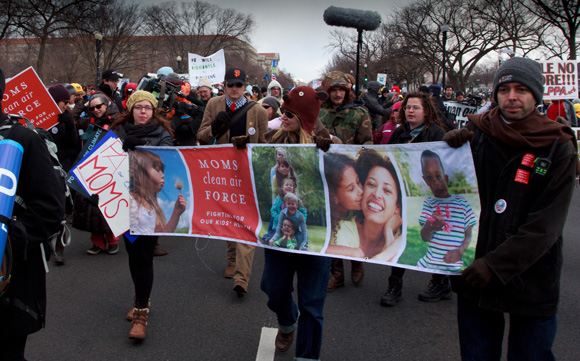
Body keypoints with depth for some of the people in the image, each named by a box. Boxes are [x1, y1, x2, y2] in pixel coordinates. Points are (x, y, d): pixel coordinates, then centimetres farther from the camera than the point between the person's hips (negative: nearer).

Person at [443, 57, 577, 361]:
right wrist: (449, 148, -14)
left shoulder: (558, 148, -6)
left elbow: (545, 226, -12)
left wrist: (496, 264, -21)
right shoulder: (476, 131, 0)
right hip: (474, 276, 2)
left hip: (532, 282, -2)